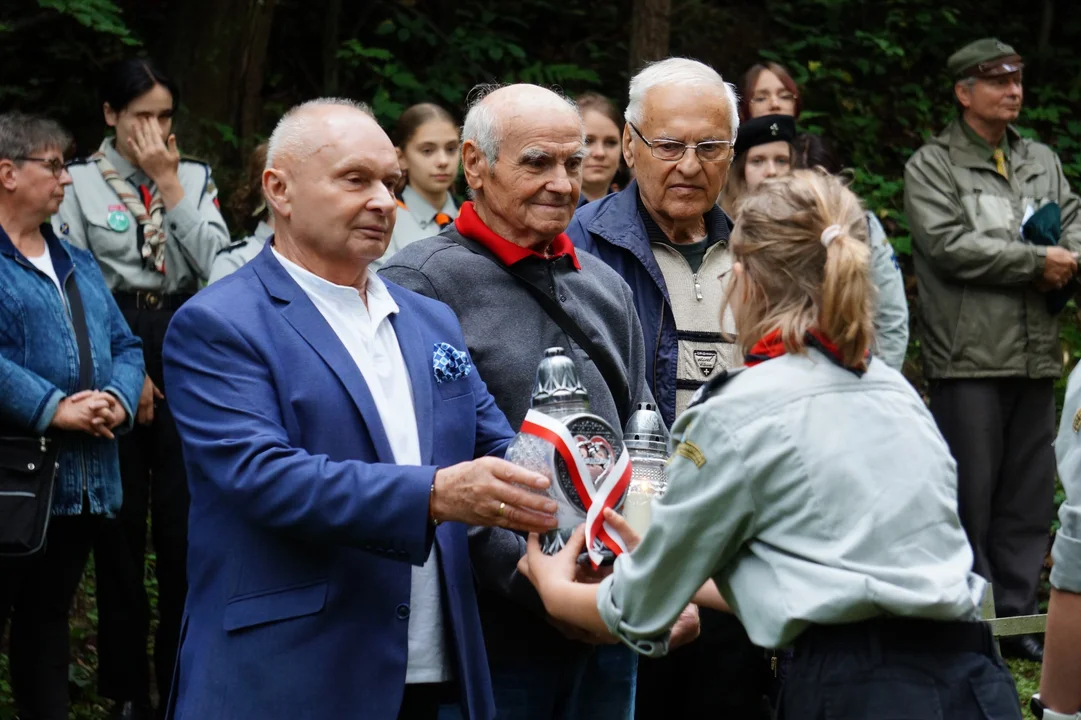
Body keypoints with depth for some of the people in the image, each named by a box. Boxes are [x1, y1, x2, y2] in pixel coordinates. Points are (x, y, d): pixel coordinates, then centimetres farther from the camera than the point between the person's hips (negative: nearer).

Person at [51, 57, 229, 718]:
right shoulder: (80, 183, -1)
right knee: (122, 521, 5)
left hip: (185, 350, 2)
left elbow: (216, 262, -7)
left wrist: (169, 183, -10)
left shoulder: (194, 179, 7)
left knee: (185, 518, 2)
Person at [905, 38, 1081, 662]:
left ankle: (1016, 613, 16)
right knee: (970, 493, -2)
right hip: (969, 358, -6)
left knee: (1030, 493, 8)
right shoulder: (933, 165, 0)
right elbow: (948, 243, -13)